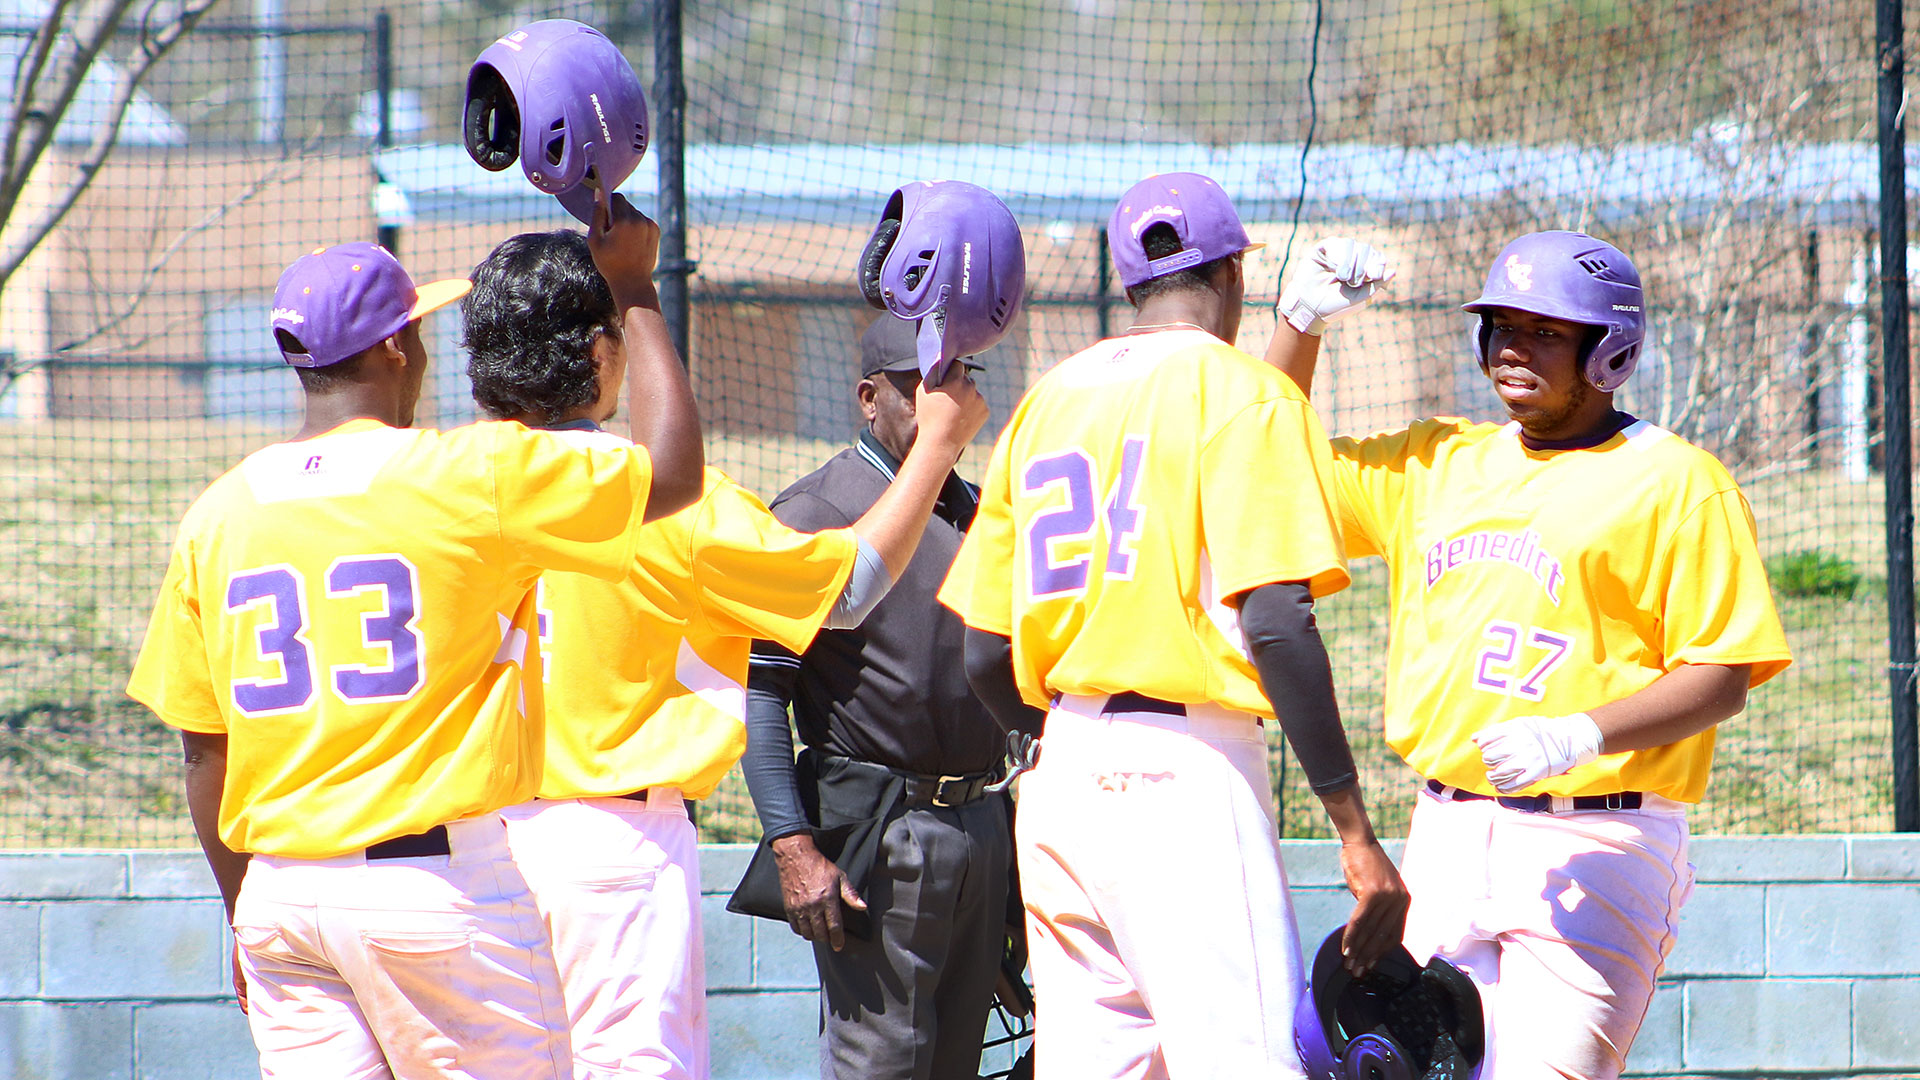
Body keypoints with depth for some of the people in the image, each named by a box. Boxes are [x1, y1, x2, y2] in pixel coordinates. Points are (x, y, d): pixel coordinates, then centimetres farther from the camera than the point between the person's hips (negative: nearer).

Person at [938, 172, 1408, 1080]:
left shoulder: (1047, 400, 16)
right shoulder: (1240, 392, -3)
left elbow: (985, 658, 15)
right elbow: (1273, 623, -14)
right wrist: (1355, 833, -15)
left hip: (1060, 773, 7)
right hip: (1186, 768, -7)